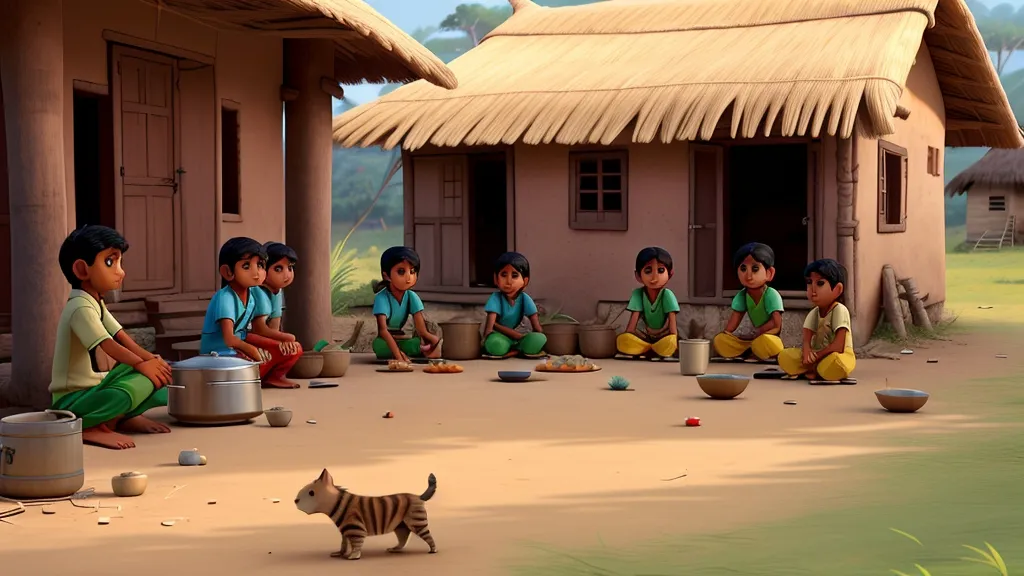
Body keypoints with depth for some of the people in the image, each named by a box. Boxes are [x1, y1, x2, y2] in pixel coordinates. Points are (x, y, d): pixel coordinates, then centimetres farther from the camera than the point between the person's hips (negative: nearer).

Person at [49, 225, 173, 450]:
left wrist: (151, 360, -10)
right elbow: (109, 347, -27)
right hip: (73, 401, -10)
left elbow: (123, 338, 4)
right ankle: (89, 429, -19)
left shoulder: (96, 303, 12)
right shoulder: (81, 308, -20)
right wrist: (142, 365, -25)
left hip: (92, 389, 10)